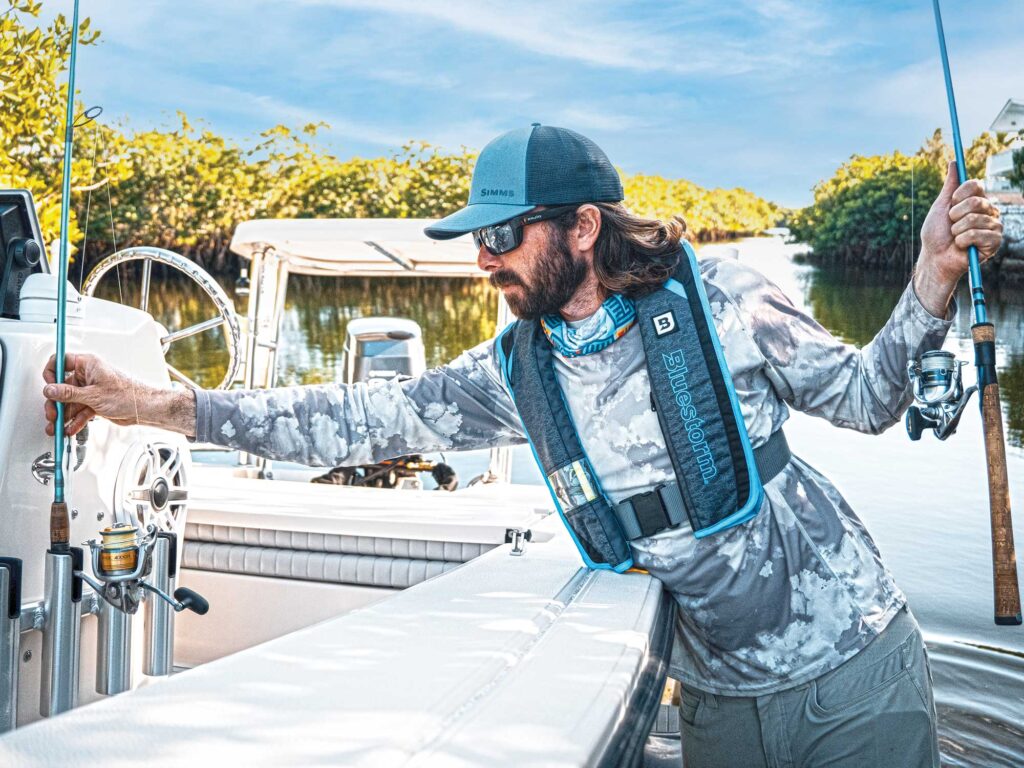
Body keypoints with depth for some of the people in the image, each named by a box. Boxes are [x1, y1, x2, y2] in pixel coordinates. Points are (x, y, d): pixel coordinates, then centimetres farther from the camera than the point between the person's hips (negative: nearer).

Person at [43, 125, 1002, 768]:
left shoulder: (715, 297, -12)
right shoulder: (514, 371, -4)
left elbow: (861, 397, -2)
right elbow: (361, 420, -3)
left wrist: (931, 286, -20)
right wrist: (153, 405, -6)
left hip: (854, 663, -2)